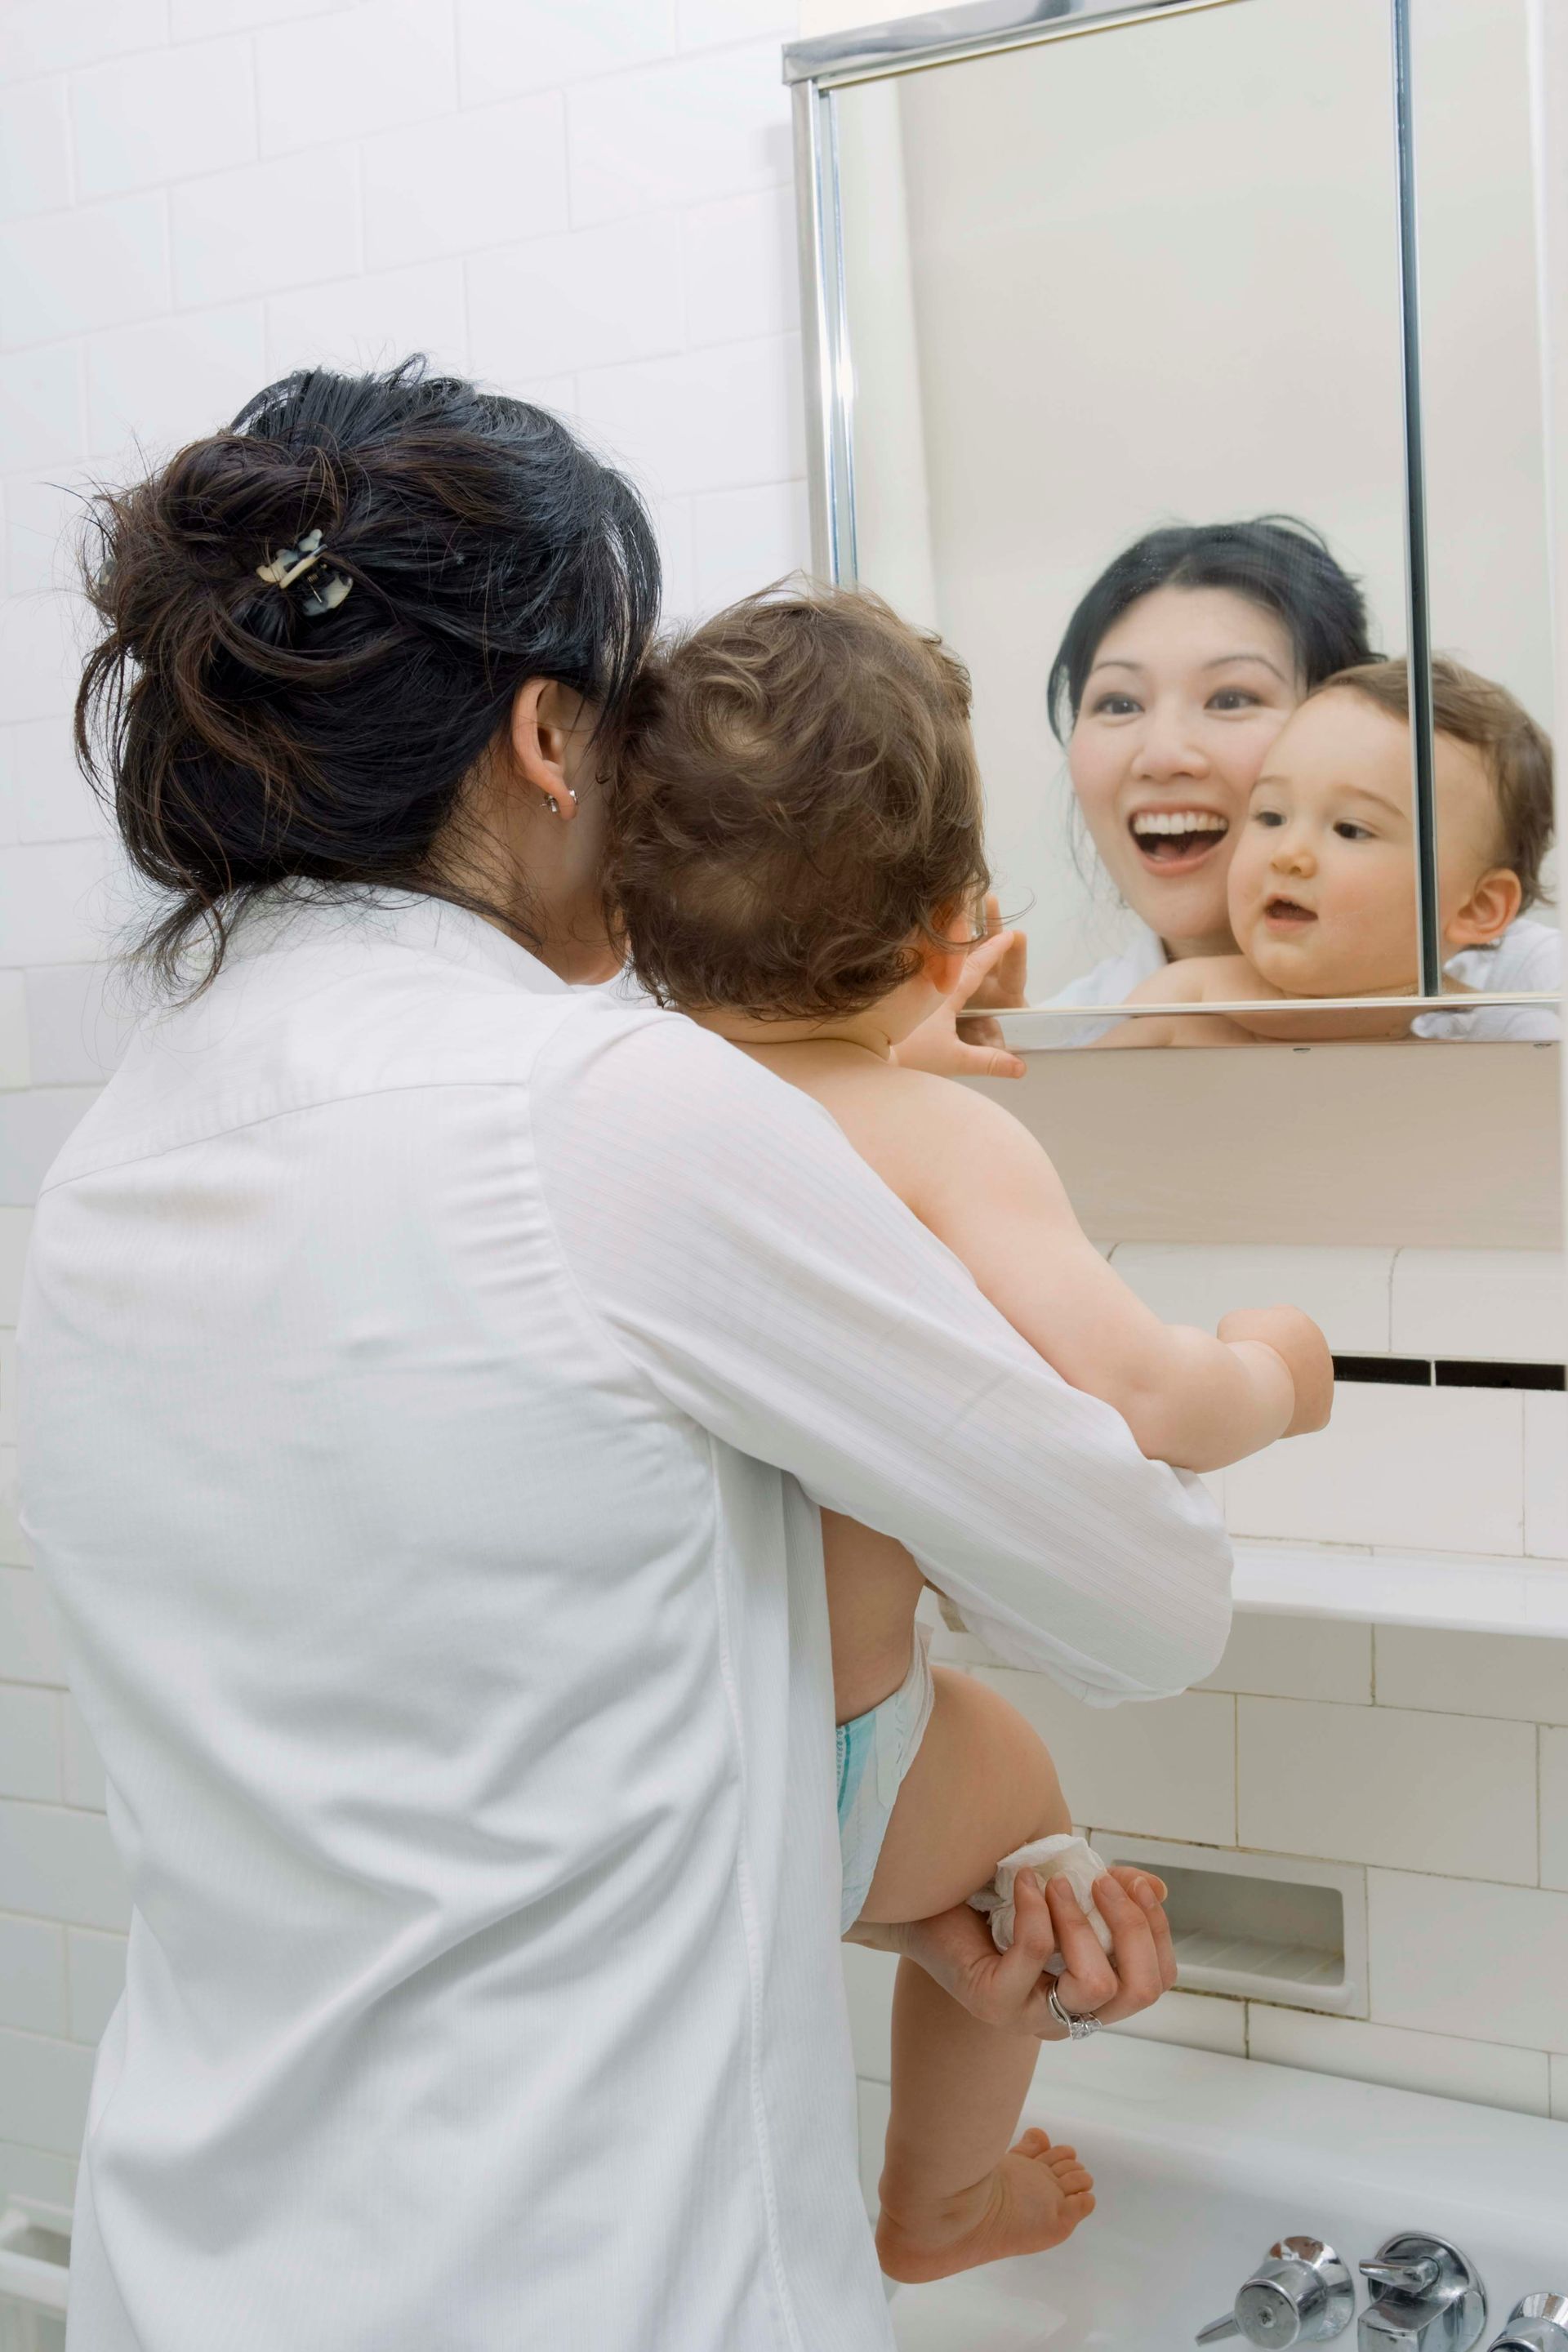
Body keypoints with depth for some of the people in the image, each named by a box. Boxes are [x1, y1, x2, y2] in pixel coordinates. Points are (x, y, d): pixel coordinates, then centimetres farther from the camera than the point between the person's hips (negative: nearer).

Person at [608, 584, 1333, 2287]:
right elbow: (1133, 1395, -30)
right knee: (1013, 1795, 27)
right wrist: (1273, 1373, -6)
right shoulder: (940, 1139, -20)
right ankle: (938, 2200, 47)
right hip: (828, 1769, -4)